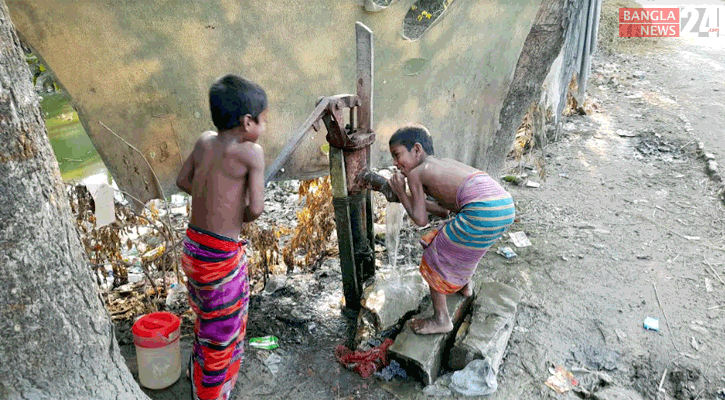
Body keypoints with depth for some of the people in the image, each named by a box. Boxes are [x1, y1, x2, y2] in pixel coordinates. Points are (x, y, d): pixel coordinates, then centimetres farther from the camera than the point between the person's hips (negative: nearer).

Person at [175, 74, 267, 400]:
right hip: (221, 255, -8)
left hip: (193, 244, 8)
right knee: (221, 335, 14)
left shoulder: (204, 141, -1)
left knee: (207, 317, 31)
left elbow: (183, 181, 11)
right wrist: (240, 218, -2)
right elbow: (256, 208, -23)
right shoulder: (251, 152, -20)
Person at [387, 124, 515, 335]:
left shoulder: (415, 173, 5)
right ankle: (464, 285, 57)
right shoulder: (445, 163, 28)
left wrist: (400, 192, 17)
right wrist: (409, 195, 31)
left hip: (482, 212, -9)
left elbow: (420, 220, 7)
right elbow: (443, 211, 31)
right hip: (506, 205, 9)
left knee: (436, 259, 12)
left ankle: (441, 319, 23)